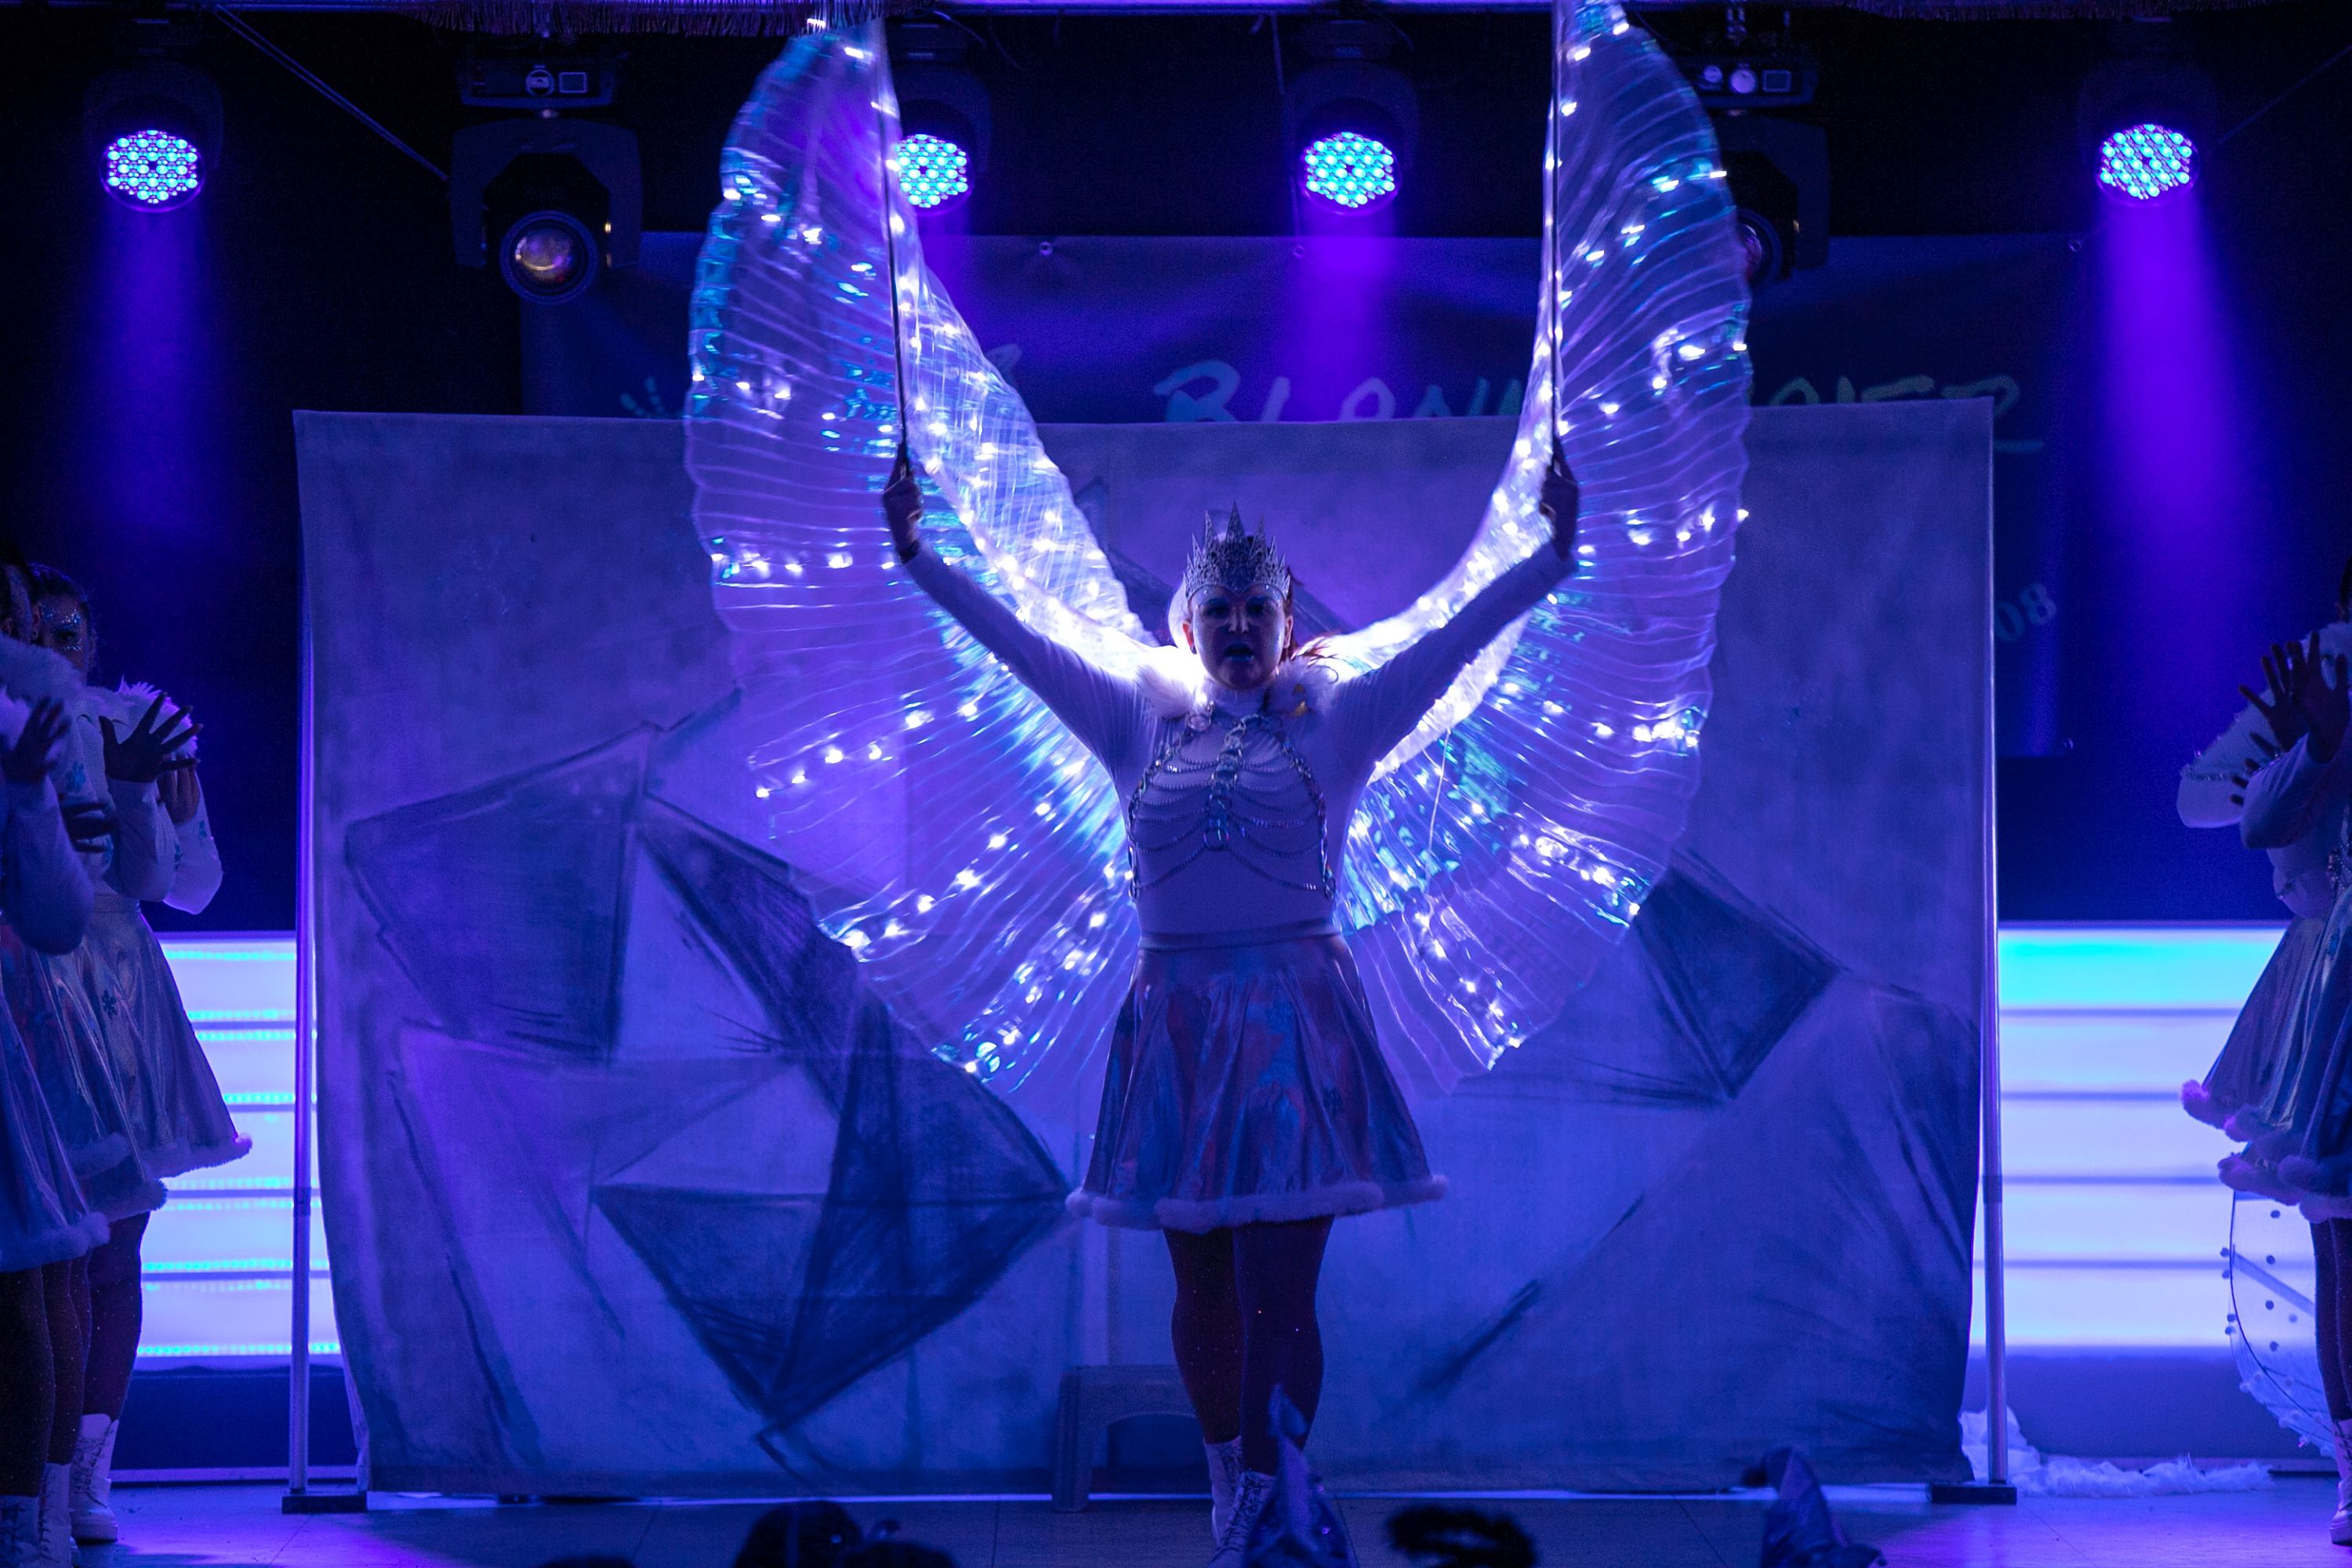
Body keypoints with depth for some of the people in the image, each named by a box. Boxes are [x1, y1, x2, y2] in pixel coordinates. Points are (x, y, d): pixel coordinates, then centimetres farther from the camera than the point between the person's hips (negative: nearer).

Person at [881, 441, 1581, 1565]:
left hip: (1296, 1020, -3)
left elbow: (1456, 638, 0)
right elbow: (1017, 644, 13)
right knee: (1204, 1289, 9)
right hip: (1177, 1019, 3)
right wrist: (920, 556, 12)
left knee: (1279, 1296, -7)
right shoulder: (1142, 722, 11)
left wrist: (1556, 549, -8)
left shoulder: (1335, 721, 5)